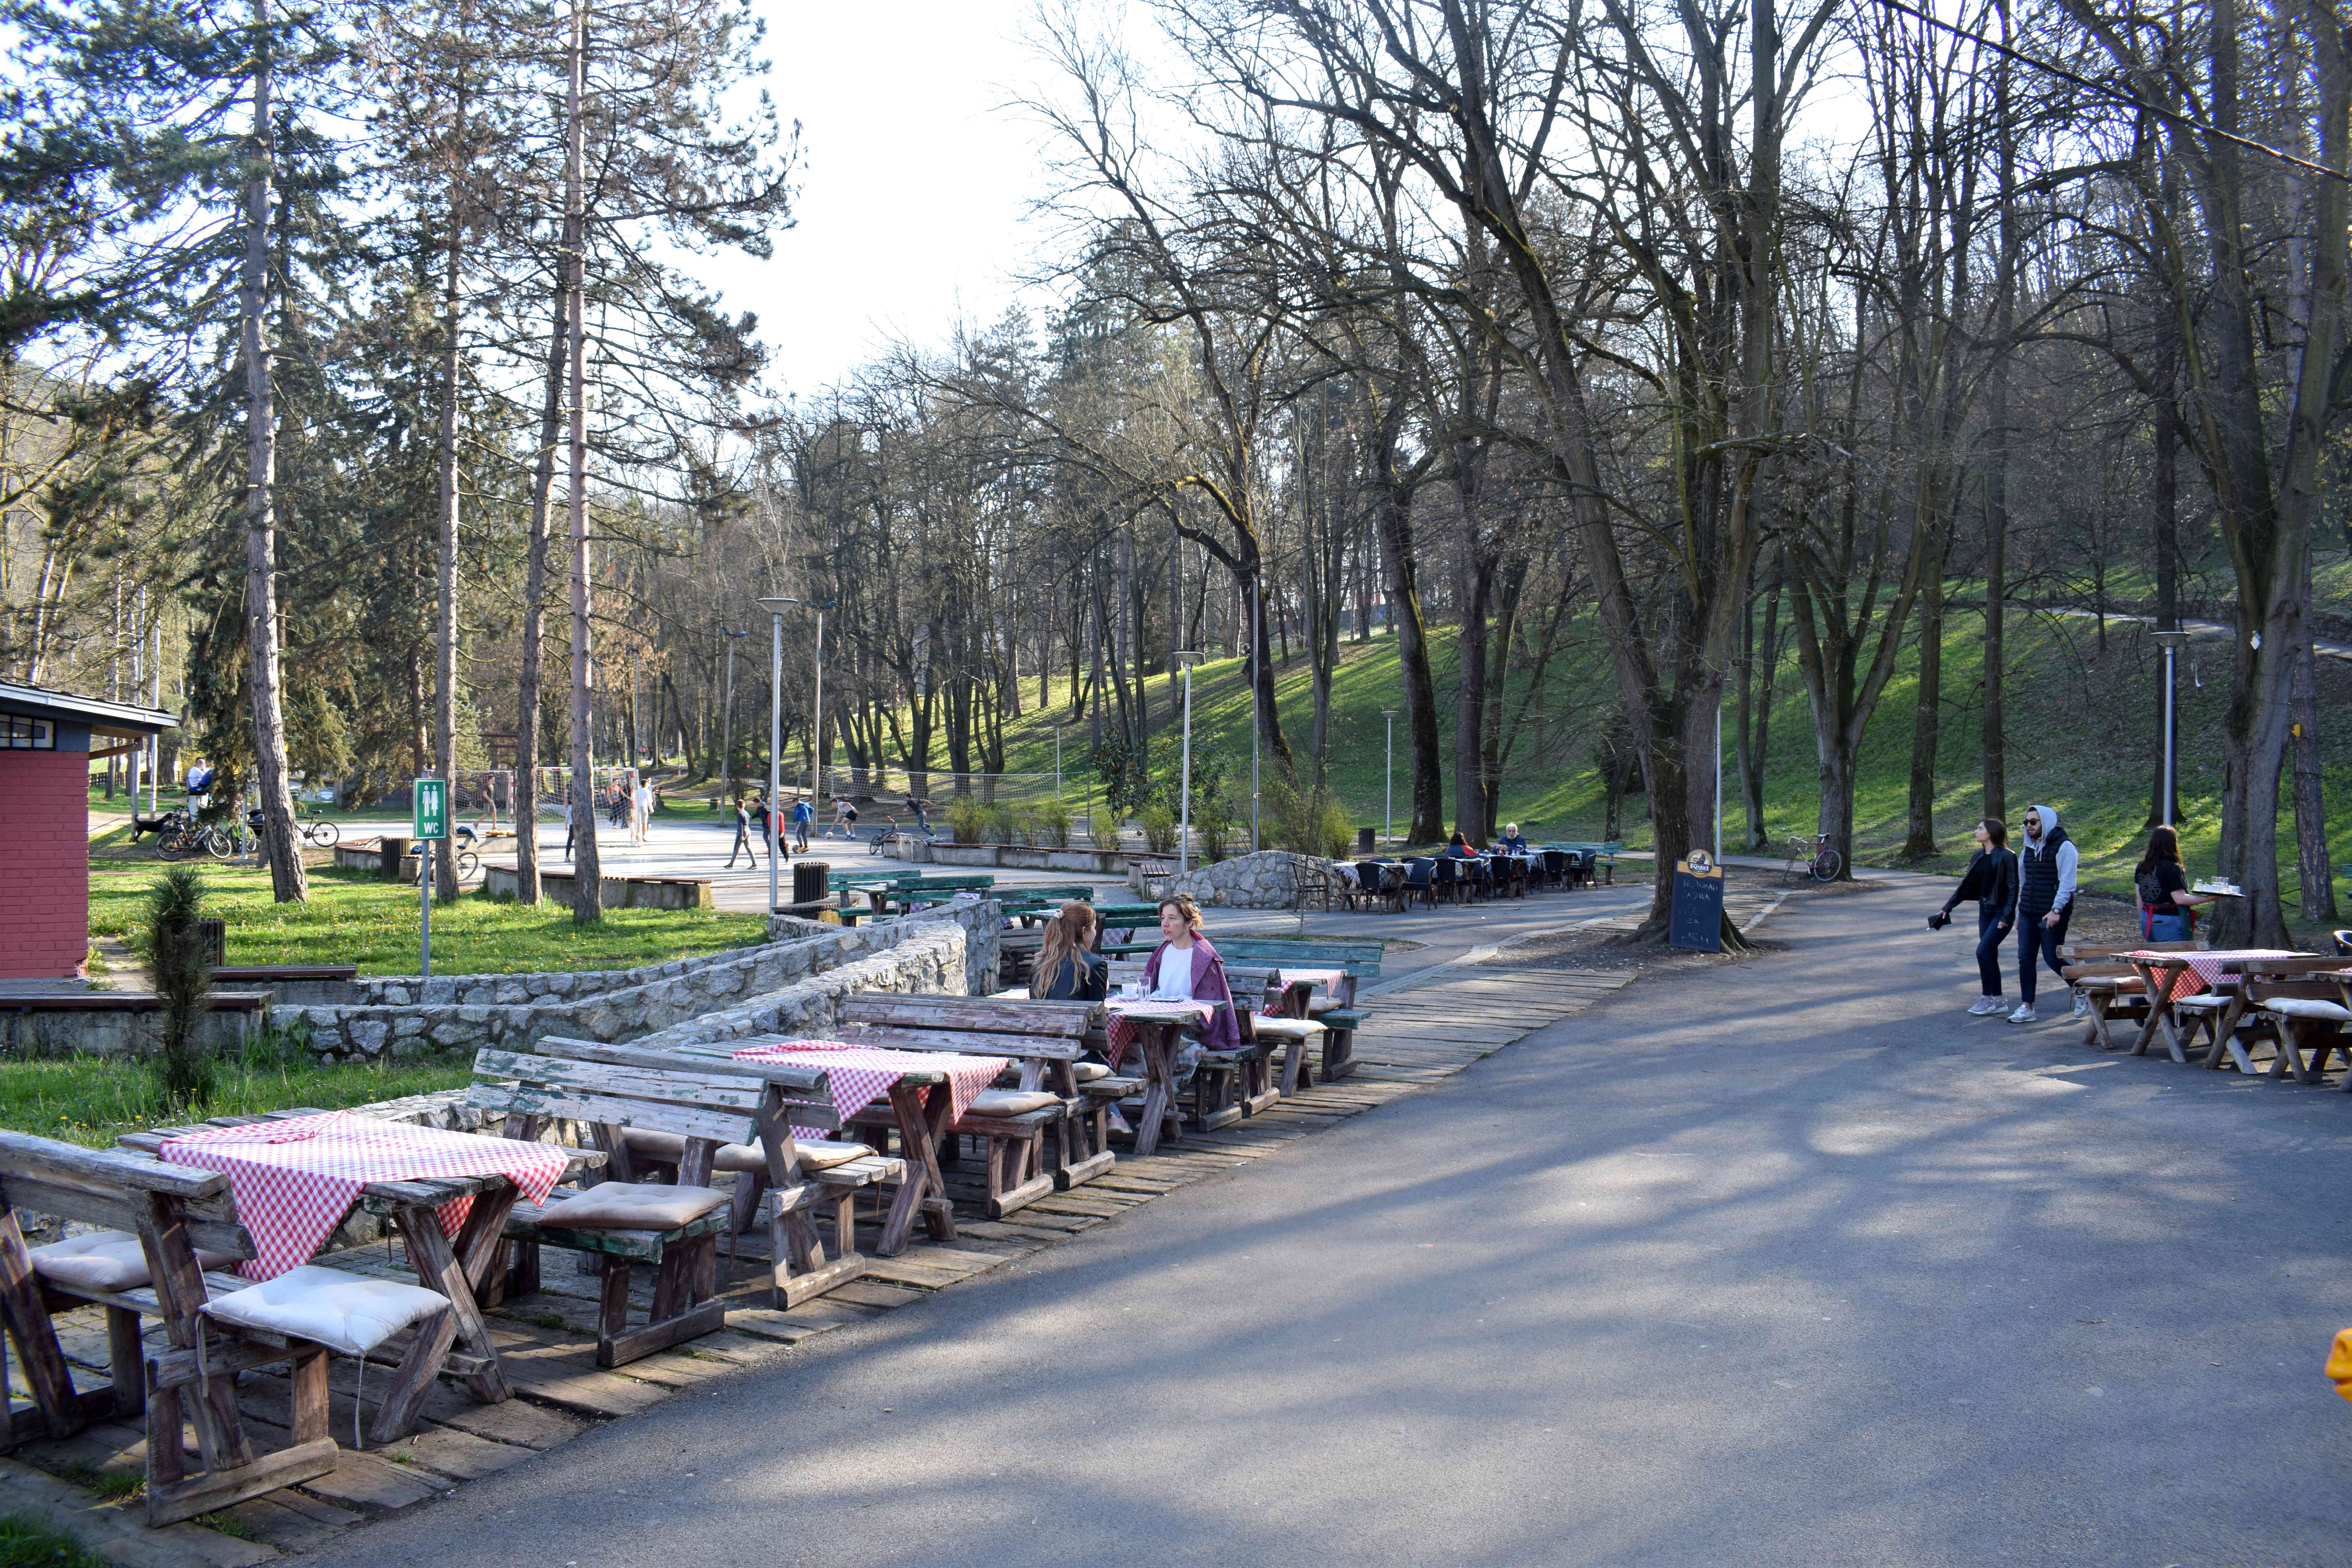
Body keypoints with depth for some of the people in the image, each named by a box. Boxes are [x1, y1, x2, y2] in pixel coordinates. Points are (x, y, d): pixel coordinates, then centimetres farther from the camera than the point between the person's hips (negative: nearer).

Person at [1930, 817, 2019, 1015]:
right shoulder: (1979, 857, 8)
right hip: (1985, 912, 8)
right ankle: (1997, 1001, 17)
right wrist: (1947, 908, 10)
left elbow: (2013, 889, -14)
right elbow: (1966, 885, 13)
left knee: (1983, 951, -13)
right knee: (1990, 956, 9)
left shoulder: (2007, 857, -14)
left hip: (2001, 913, -8)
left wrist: (2006, 917, -19)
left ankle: (1987, 999, -3)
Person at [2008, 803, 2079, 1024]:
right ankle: (2027, 1008, 9)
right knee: (2025, 959, 4)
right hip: (2028, 914, 7)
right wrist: (2019, 911, 20)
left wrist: (2056, 910, -23)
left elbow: (2067, 883, -15)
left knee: (2053, 959, -4)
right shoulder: (2028, 849, 16)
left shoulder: (2063, 847, -8)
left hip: (2051, 916, -7)